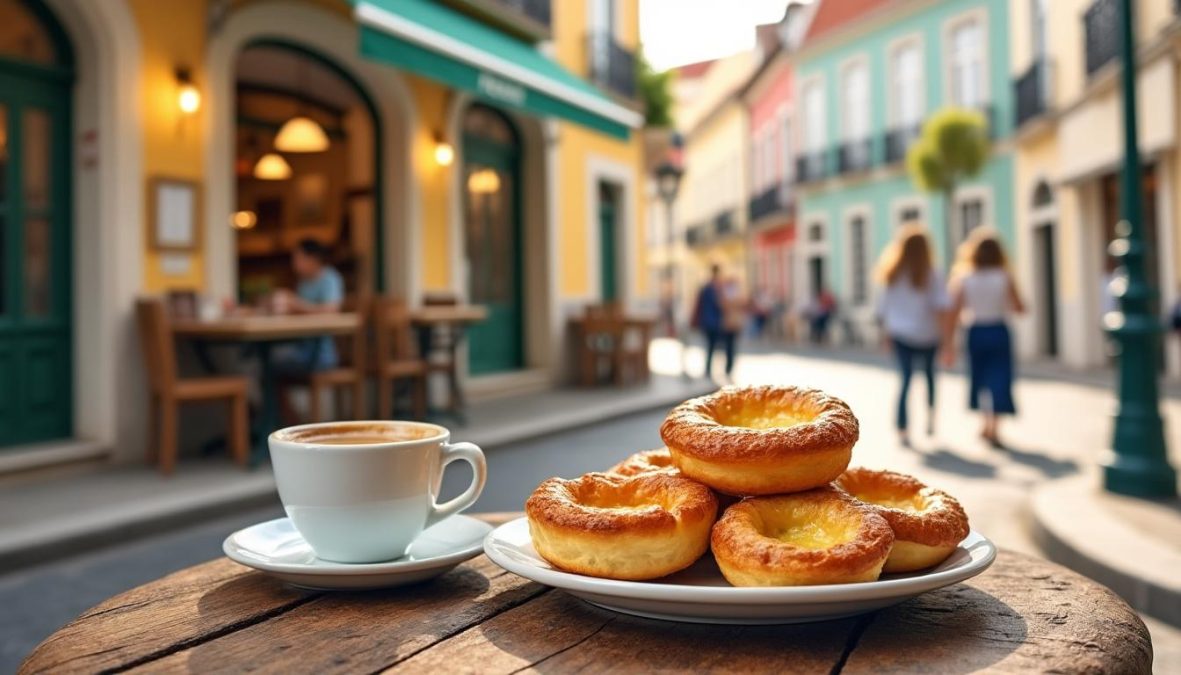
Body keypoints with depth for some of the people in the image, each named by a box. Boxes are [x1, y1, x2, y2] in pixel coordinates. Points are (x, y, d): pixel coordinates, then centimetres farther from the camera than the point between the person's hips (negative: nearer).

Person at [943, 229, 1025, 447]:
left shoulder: (963, 277, -5)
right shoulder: (1005, 277, -5)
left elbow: (954, 312, -8)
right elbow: (1019, 308, 1)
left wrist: (949, 342, -4)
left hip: (975, 333, 1)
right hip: (999, 332, -1)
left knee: (979, 377, 16)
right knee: (999, 378, 3)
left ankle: (987, 425, 25)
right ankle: (993, 428, -5)